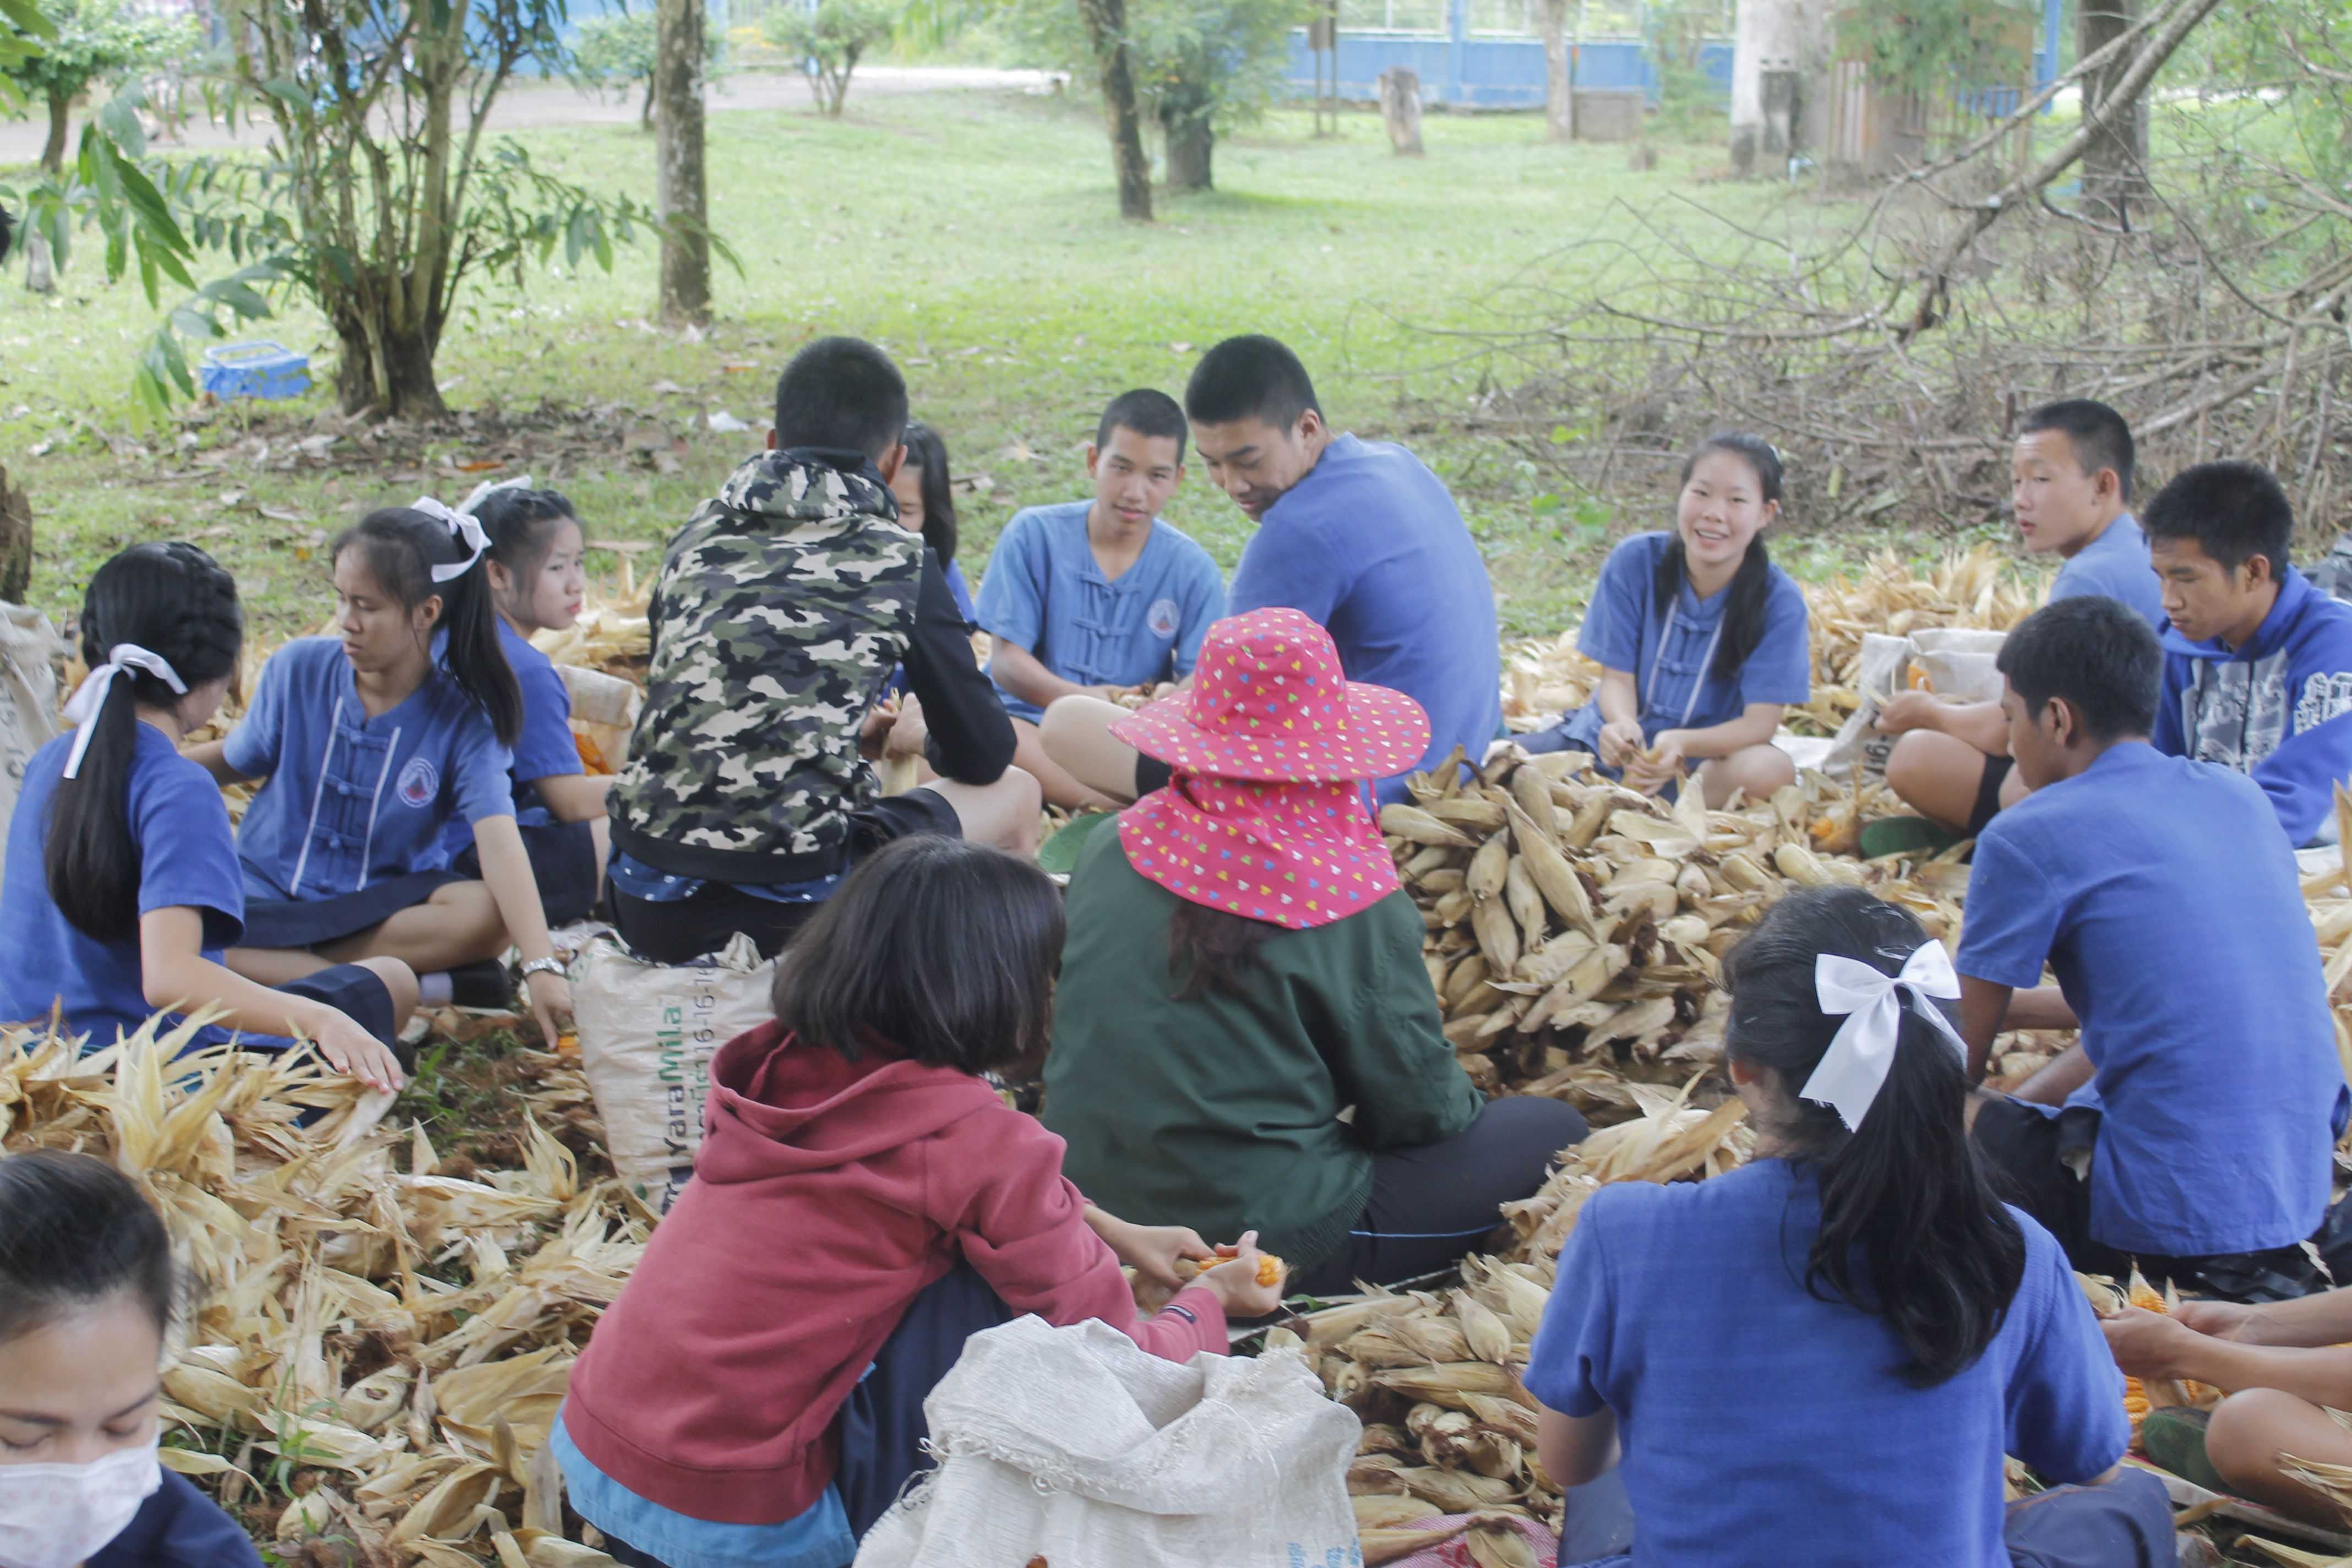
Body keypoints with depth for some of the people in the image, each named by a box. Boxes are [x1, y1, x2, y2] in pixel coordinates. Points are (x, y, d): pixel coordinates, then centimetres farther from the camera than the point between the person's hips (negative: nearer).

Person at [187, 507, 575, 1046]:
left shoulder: (463, 719, -13)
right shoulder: (298, 669, -7)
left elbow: (499, 841, -26)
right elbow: (236, 761, 10)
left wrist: (542, 967, -38)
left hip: (389, 900, -2)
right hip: (271, 894, 2)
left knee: (489, 916, -33)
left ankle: (285, 972, -24)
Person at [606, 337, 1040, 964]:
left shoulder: (695, 540, 11)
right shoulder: (898, 561, -1)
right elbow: (984, 753, 9)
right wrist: (925, 741, 34)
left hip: (650, 910, 5)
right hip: (797, 906, -5)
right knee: (1015, 793, 20)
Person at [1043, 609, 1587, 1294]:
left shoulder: (1109, 852, -3)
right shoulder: (1356, 903, -17)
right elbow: (1420, 1104, -8)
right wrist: (1463, 1106, 16)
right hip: (1272, 1233, -6)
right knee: (1550, 1131, 7)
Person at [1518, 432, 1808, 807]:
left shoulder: (1778, 601, -13)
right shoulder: (1634, 562, -9)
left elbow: (1760, 723, -16)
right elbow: (1618, 677, -6)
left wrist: (1680, 744, -35)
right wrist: (1622, 724, -30)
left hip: (1702, 759, -1)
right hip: (1612, 744, 1)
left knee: (1771, 769, -35)